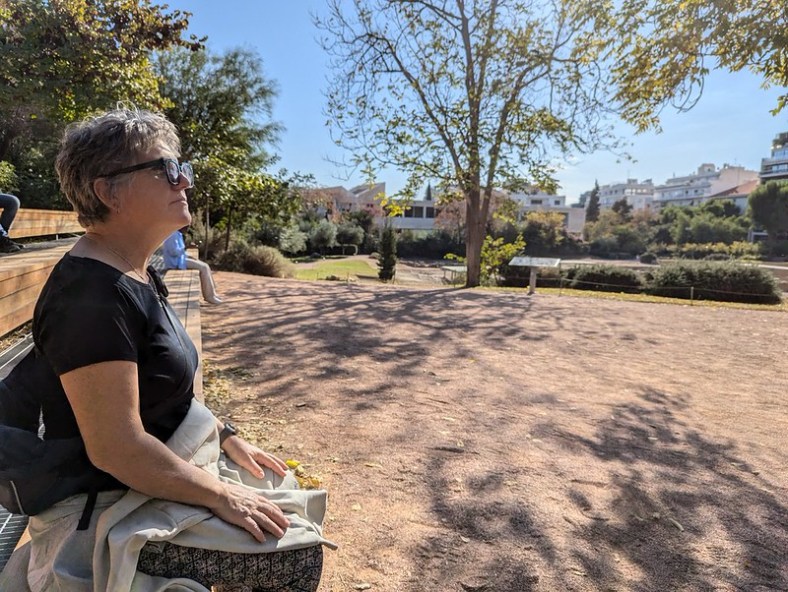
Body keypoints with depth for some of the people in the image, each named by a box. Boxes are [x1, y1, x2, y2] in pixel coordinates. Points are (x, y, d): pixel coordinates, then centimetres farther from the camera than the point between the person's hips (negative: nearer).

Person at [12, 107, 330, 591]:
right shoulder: (92, 292, -26)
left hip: (164, 469, 10)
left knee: (297, 505, 14)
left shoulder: (138, 276, 5)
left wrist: (228, 438, 7)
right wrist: (222, 496, -20)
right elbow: (116, 449, -28)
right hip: (107, 511, -9)